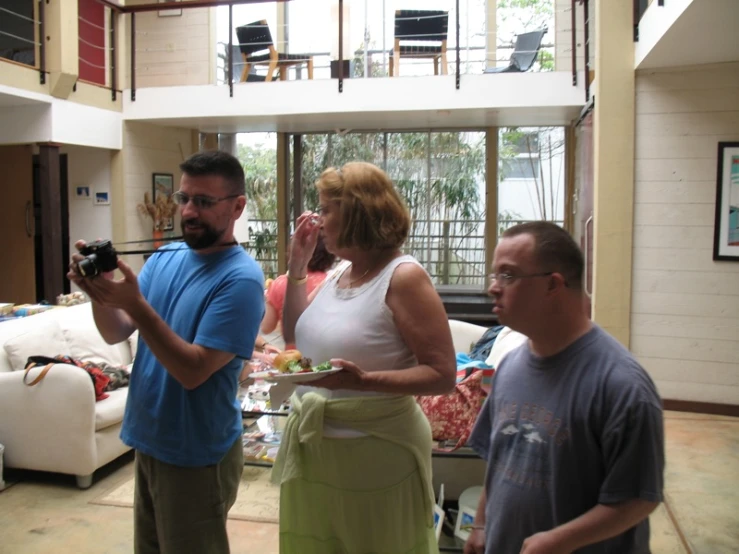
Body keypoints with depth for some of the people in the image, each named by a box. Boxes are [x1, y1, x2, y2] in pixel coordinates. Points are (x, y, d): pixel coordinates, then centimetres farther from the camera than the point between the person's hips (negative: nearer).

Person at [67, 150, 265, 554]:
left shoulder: (240, 278, -21)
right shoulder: (164, 257, 1)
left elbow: (193, 370, -25)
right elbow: (115, 334, -1)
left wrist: (136, 305, -32)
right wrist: (99, 291, -20)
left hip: (197, 455, -7)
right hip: (149, 441, 7)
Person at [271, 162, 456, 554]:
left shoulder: (404, 277, -17)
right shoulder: (340, 273, 7)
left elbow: (442, 375, -20)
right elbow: (295, 337, 15)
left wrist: (365, 380, -32)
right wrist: (297, 265, 7)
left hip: (374, 451, -8)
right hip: (311, 444, 8)